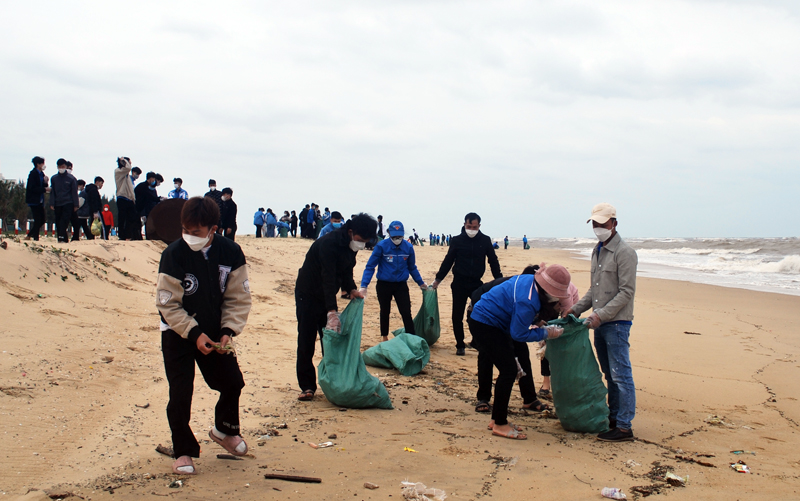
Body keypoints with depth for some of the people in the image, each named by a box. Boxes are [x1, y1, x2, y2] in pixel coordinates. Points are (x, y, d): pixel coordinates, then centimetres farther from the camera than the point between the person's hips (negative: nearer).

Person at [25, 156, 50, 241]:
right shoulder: (33, 174, -11)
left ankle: (29, 235, 18)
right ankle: (35, 238, -2)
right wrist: (44, 189, -20)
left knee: (42, 220, 8)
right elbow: (32, 188, -18)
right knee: (38, 220, -9)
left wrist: (46, 182, -5)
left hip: (40, 201, 8)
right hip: (34, 200, -8)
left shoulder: (41, 174, 13)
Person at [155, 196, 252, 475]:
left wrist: (228, 331, -16)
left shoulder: (231, 253, -13)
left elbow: (238, 299, -5)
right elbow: (168, 304, -16)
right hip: (178, 333, -3)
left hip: (214, 331, 4)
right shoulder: (174, 254, -21)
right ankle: (183, 452, 11)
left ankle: (224, 430, 36)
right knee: (180, 393, -7)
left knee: (233, 382, 8)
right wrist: (194, 334, -22)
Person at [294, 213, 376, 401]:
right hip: (308, 295, -8)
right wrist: (332, 312, -42)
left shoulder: (350, 246, -4)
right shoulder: (329, 243, -29)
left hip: (326, 296, 8)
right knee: (306, 342, -5)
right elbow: (328, 279, -36)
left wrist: (352, 289, -10)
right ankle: (307, 387, 0)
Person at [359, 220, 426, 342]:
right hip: (384, 285, -1)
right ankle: (384, 337, 34)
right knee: (385, 312, 16)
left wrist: (421, 283, 15)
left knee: (406, 313, -6)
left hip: (401, 285, 1)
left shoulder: (408, 247, -5)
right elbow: (370, 267, -10)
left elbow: (412, 268, 11)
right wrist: (364, 285, -18)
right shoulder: (381, 246, -13)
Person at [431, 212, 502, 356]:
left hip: (477, 283, 0)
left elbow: (493, 262, 6)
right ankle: (460, 345, 15)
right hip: (459, 283, 0)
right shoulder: (457, 240, -1)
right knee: (457, 316, 3)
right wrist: (438, 279, 3)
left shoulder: (485, 240, 1)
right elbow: (448, 261, 4)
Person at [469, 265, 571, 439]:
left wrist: (538, 323, 7)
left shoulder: (530, 280, -3)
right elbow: (518, 334, -22)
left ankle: (498, 419, 22)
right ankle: (500, 425, -2)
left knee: (508, 370, 13)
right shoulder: (527, 302, -31)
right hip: (485, 325, -11)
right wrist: (545, 333, -14)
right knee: (508, 371, -10)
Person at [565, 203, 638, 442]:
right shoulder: (597, 251, 16)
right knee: (609, 375, 15)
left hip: (617, 323, -9)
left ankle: (624, 427, -2)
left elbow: (627, 292, -16)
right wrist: (577, 308, 11)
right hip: (600, 323, 9)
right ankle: (613, 417, 25)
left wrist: (601, 314, -20)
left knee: (621, 375, -6)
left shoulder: (624, 252, -11)